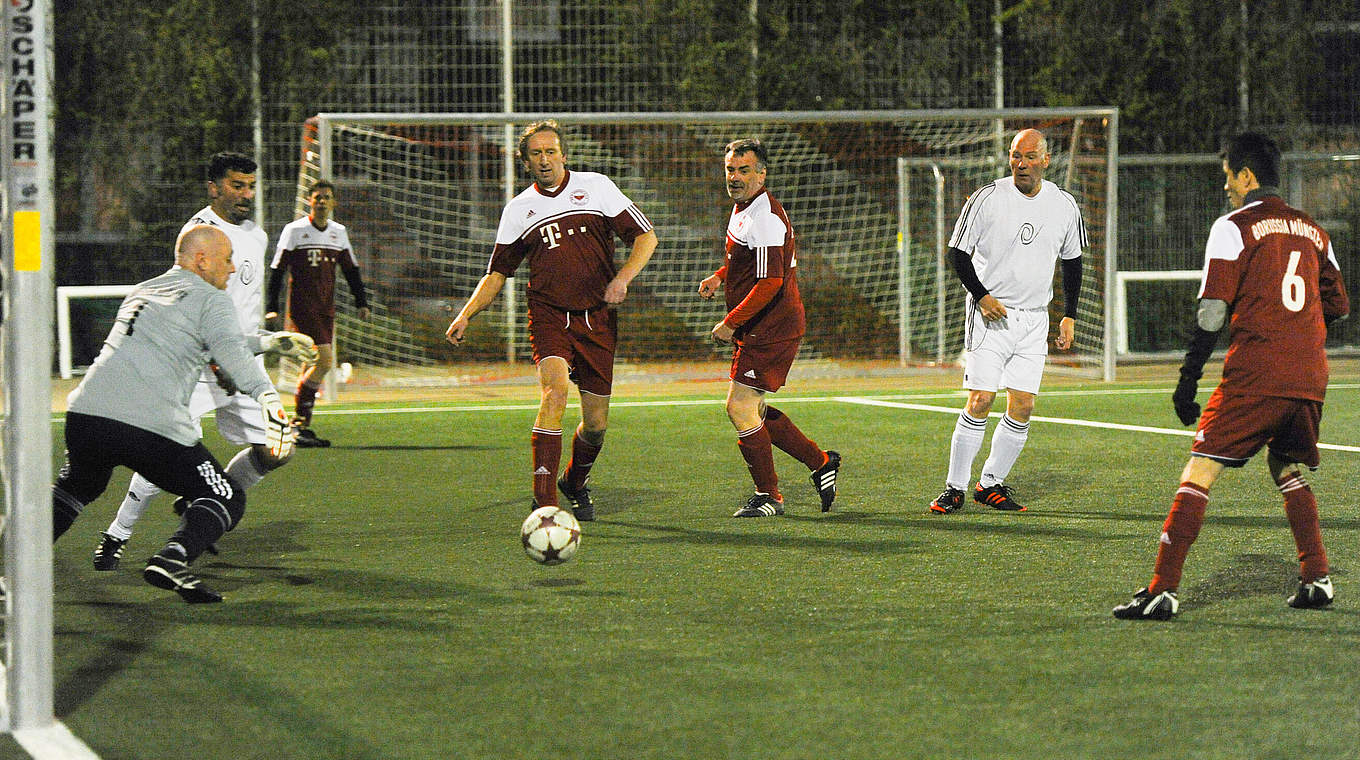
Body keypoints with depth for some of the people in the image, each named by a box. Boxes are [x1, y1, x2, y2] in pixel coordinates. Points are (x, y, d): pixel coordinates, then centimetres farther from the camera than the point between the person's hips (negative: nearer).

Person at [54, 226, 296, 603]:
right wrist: (268, 397, -32)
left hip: (85, 414, 7)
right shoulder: (210, 300, 5)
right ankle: (171, 560, -17)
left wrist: (267, 340, 50)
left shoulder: (141, 292, 28)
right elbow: (230, 351, -15)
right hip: (154, 427, -7)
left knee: (74, 488, 35)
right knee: (227, 500, 8)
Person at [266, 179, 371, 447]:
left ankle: (300, 425, 11)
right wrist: (271, 307, -8)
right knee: (324, 360, -17)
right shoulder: (295, 230, -4)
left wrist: (361, 301, 13)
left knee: (311, 365, 6)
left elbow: (351, 269, 20)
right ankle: (300, 423, -13)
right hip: (302, 305, -6)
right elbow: (277, 270, -3)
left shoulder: (339, 232, 11)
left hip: (326, 308, 6)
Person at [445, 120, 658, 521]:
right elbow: (497, 273, 14)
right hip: (548, 316, 0)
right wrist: (466, 315, -1)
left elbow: (645, 237, 3)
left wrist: (623, 278, -14)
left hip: (598, 319, 1)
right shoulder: (518, 210, 8)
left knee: (596, 424, 3)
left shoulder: (596, 187, 2)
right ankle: (544, 501, -29)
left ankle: (576, 482, 36)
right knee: (554, 390, -28)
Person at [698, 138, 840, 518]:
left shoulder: (764, 218, -20)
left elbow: (769, 282, -25)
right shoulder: (743, 208, 13)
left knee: (739, 407, -9)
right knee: (752, 410, 15)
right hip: (760, 330, 10)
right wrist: (719, 277, 12)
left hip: (770, 330, -10)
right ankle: (821, 463, 25)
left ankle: (768, 496, 1)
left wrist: (731, 323, -20)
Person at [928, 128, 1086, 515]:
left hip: (1034, 319, 4)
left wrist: (1069, 316, 12)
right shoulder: (987, 199, -8)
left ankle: (991, 483, 14)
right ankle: (954, 488, -3)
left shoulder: (1064, 205, 4)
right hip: (990, 314, -4)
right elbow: (958, 252, -1)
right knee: (980, 401, -11)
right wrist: (981, 296, -13)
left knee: (1023, 407, -1)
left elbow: (1072, 261, 16)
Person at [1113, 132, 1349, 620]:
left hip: (1254, 377, -6)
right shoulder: (1313, 231, 16)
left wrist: (1188, 378, -4)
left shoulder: (1233, 228, -1)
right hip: (1310, 378, 6)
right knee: (1286, 469, 26)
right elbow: (1340, 307, 21)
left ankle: (1162, 590, -15)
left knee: (1199, 473, -6)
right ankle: (1316, 580, 18)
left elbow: (1213, 312, -7)